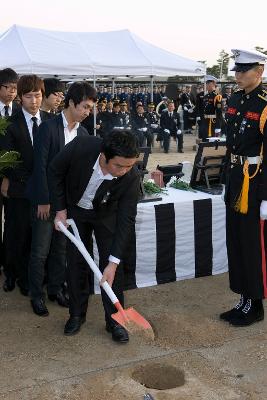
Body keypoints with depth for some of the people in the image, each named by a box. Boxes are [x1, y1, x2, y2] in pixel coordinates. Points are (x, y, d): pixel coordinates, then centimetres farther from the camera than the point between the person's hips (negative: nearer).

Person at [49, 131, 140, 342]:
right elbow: (56, 171, -14)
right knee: (76, 262, 6)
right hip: (75, 209, 1)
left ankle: (114, 320, 11)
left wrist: (113, 262, -33)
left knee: (112, 266, -3)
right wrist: (61, 209, -12)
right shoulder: (80, 147, -35)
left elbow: (126, 220, -29)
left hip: (107, 214, 0)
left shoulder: (131, 176, -34)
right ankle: (77, 314, 22)